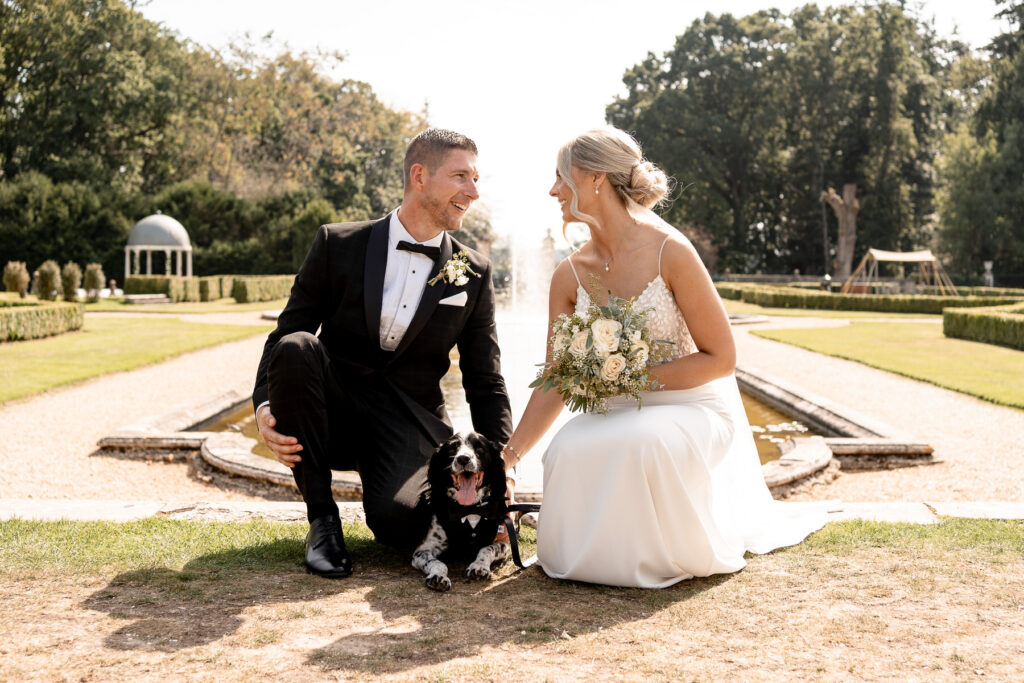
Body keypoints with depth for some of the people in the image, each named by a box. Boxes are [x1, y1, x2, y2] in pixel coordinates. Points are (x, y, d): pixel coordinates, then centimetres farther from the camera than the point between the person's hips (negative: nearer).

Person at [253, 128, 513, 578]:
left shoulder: (473, 275, 3)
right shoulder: (337, 245, -2)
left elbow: (485, 381, 6)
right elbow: (283, 336, -1)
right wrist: (265, 407, -19)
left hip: (410, 424, -1)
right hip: (334, 413, 1)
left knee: (399, 525, -31)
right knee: (294, 348, -31)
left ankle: (410, 486, 10)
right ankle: (322, 518, -16)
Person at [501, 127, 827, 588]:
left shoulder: (670, 252, -17)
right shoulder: (570, 276, -1)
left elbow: (721, 358, -12)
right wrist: (506, 459, -3)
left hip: (693, 408, -4)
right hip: (622, 415, 4)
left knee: (644, 442, -37)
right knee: (567, 450, -27)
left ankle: (682, 552, -4)